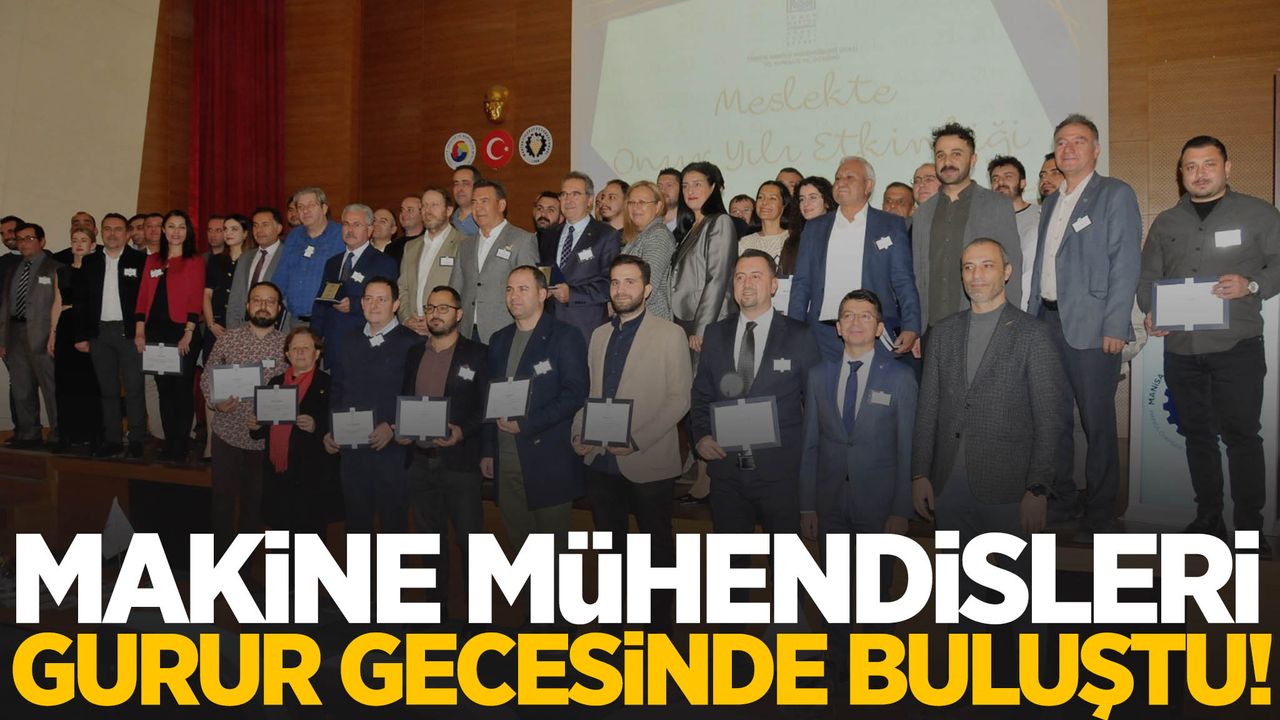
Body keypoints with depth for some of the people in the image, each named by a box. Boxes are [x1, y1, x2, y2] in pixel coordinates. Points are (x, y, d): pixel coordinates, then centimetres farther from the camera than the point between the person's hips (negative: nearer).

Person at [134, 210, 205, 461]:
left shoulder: (195, 261, 1)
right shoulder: (152, 260, 14)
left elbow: (196, 300, -6)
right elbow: (143, 297, 11)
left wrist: (188, 334, -14)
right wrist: (139, 331, 3)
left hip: (182, 332, -4)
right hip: (155, 332, 4)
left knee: (182, 388, 0)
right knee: (163, 389, 8)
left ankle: (180, 447, 7)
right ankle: (168, 444, 15)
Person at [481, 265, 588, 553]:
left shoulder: (565, 336, -4)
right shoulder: (500, 340, 15)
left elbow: (576, 393, -13)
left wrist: (526, 424, -15)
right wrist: (487, 450, 13)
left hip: (549, 461, -5)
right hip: (506, 461, 5)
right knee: (516, 541, 12)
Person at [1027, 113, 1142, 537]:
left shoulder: (1116, 196, -2)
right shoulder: (1051, 203, 18)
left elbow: (1126, 264, -9)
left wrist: (1115, 326, -16)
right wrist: (1033, 313, 12)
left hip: (1091, 326, -6)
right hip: (1047, 322, 7)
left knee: (1097, 421, 0)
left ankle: (1099, 514, 11)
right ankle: (1060, 499, 24)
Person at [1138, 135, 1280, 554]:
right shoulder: (1166, 223, 16)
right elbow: (1148, 276, 16)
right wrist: (1150, 311, -2)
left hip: (1237, 347, -4)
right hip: (1180, 349, 4)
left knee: (1241, 434, -5)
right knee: (1197, 434, 10)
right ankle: (1207, 520, 19)